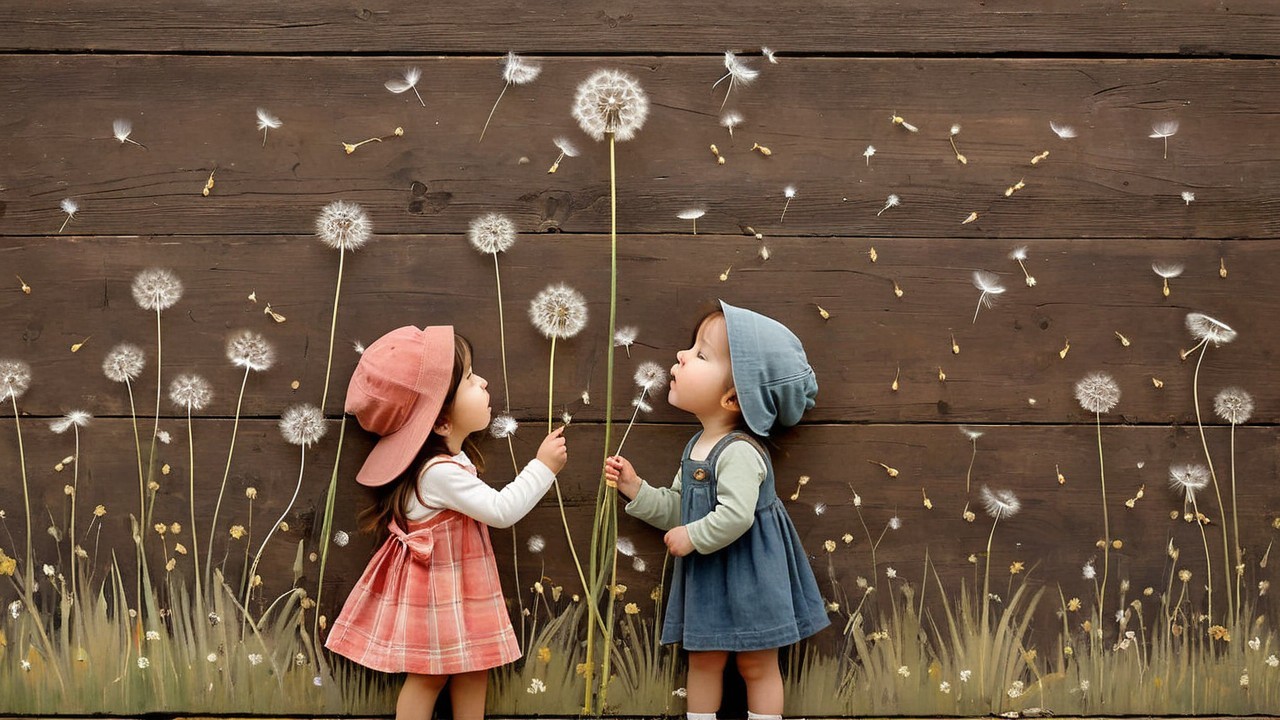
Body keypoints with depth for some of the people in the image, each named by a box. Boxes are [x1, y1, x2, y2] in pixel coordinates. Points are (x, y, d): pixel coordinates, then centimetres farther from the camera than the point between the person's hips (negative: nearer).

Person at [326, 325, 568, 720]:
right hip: (437, 590, -9)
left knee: (473, 668, 13)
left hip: (458, 588, 9)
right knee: (429, 675, 3)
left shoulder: (446, 458, 4)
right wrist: (542, 467, -17)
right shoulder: (440, 472, -29)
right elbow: (501, 510, -24)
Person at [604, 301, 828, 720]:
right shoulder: (697, 448, 5)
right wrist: (635, 489, 0)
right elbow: (676, 509, 10)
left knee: (757, 665, 8)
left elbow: (735, 515, -32)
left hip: (748, 577, -8)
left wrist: (692, 537, -20)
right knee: (703, 660, 16)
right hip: (706, 576, 8)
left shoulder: (739, 453, -24)